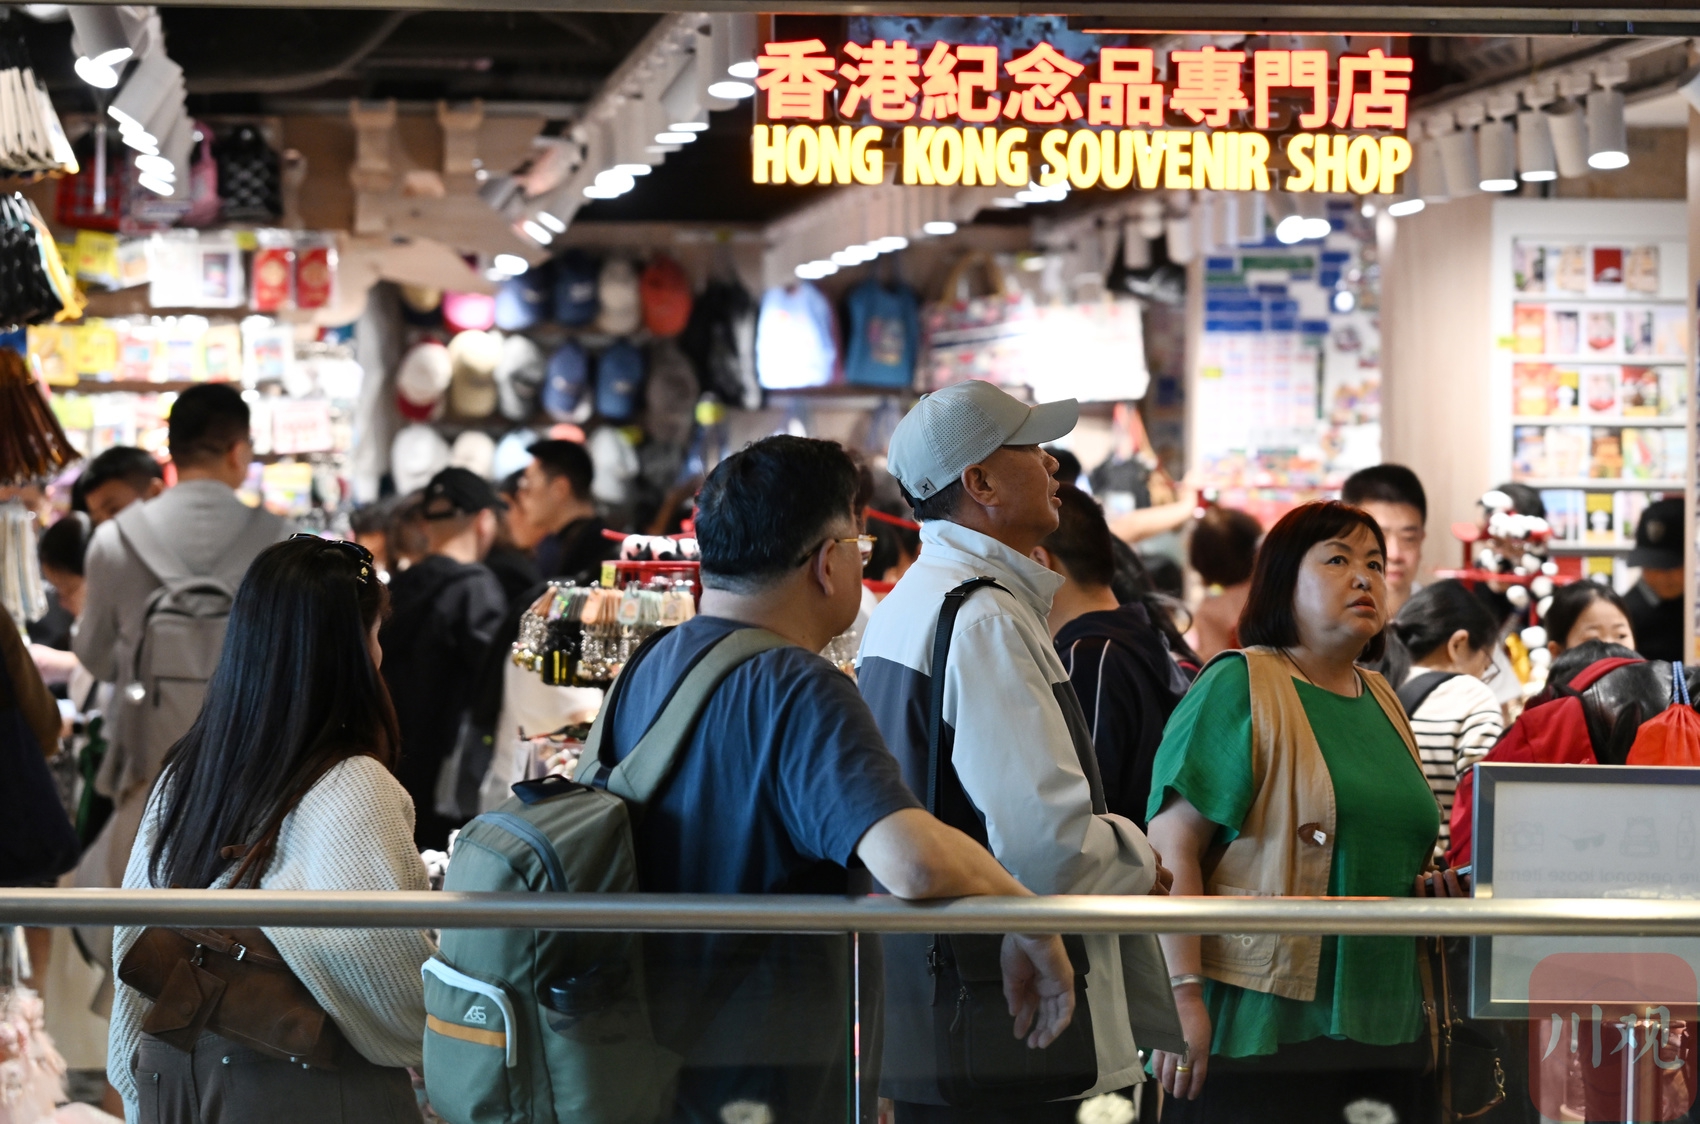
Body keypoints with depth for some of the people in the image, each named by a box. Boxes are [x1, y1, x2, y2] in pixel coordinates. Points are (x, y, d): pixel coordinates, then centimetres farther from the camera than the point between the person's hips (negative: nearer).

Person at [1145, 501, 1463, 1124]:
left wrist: (1430, 887, 8)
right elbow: (1171, 846, -13)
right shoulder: (1238, 687, -6)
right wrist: (1185, 996, -21)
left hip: (1382, 1029, 7)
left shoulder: (1380, 700, 17)